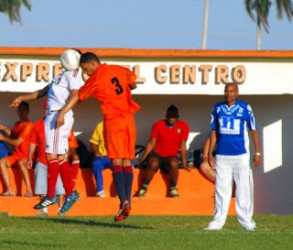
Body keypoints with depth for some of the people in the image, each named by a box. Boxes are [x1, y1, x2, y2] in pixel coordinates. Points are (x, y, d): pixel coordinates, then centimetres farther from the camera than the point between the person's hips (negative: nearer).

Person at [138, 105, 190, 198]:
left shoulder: (183, 126, -1)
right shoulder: (158, 125, -1)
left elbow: (182, 145, -1)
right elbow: (151, 143, -1)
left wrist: (184, 163, -5)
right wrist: (142, 158, -8)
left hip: (171, 155, 0)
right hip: (157, 154, 0)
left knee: (174, 163, -36)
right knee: (153, 163, -36)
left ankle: (173, 189, -16)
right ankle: (143, 188, -21)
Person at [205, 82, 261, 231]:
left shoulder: (245, 109, 0)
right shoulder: (217, 109, 8)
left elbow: (253, 131, 3)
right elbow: (214, 132, 13)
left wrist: (257, 153, -2)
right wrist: (210, 154, 7)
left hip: (241, 156, -2)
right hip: (222, 156, 2)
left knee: (244, 188, -1)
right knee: (221, 189, 3)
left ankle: (246, 221, 4)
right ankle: (218, 221, 6)